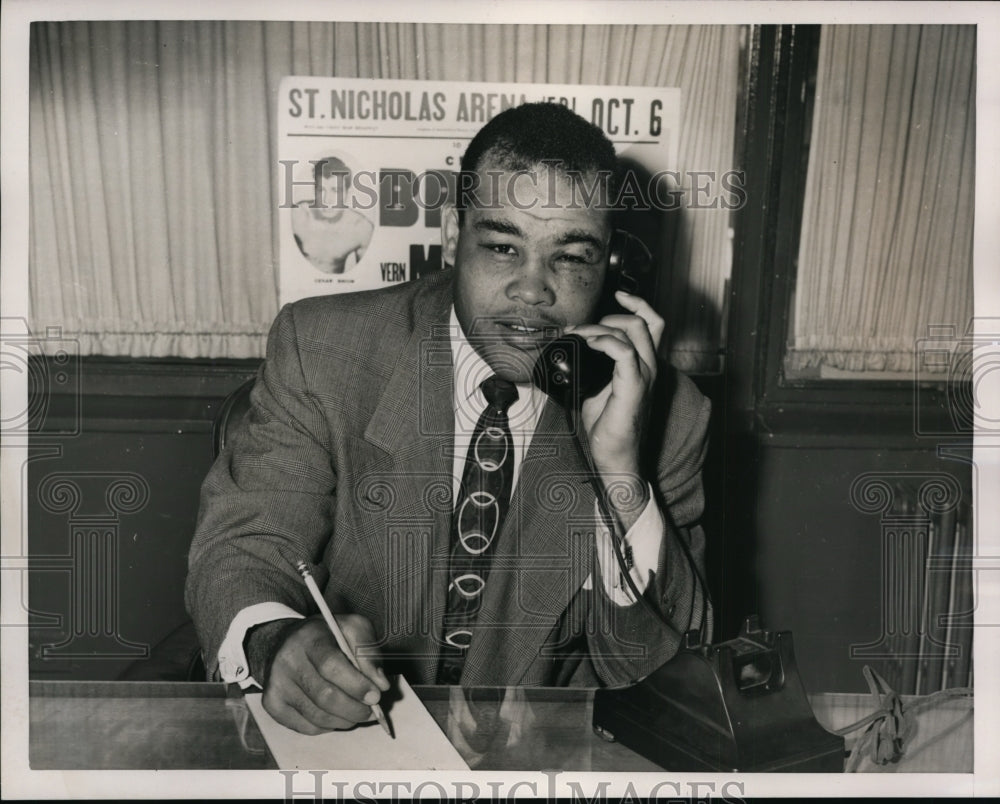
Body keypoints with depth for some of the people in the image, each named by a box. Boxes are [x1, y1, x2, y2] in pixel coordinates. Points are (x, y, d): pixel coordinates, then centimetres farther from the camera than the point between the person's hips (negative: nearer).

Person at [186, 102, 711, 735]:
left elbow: (663, 675, -8)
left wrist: (620, 472, -24)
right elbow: (243, 547, -9)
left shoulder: (667, 414, -8)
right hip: (331, 734, 0)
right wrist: (275, 642, -32)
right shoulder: (322, 349, -9)